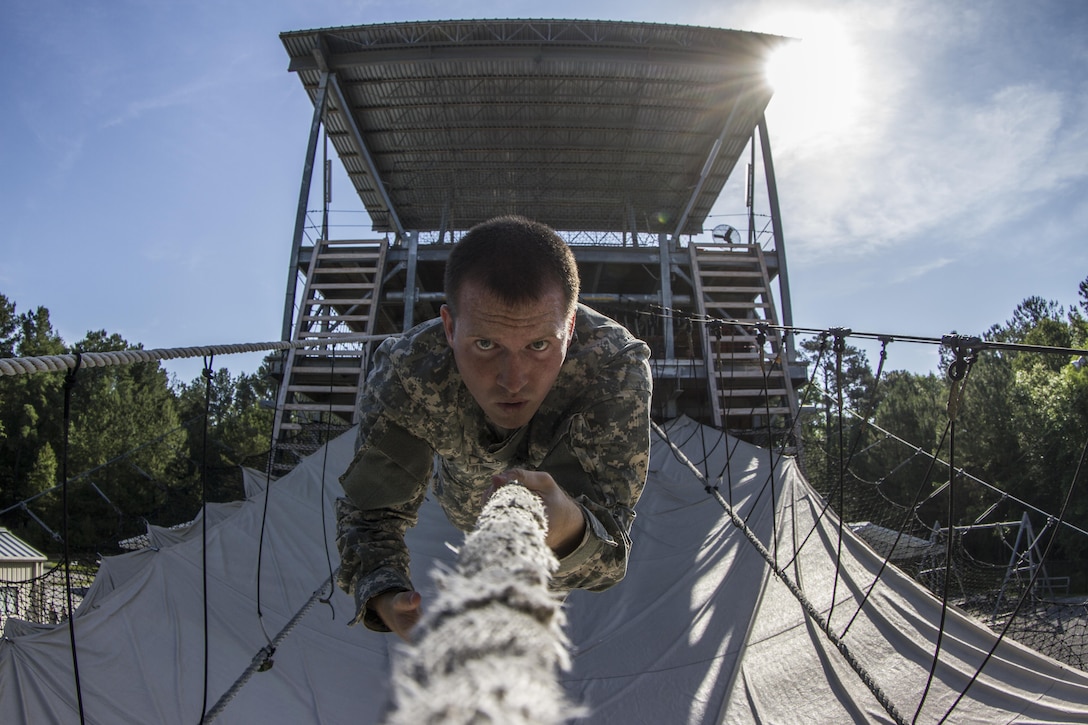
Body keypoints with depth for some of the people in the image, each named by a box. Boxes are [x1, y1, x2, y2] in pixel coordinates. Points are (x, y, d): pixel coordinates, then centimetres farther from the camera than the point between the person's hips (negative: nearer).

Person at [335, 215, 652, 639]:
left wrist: (568, 530, -76)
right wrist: (384, 597, -53)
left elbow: (609, 555, -50)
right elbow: (371, 509, -31)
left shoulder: (617, 367, -49)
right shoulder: (405, 375, -43)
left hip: (572, 498, 0)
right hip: (468, 498, 1)